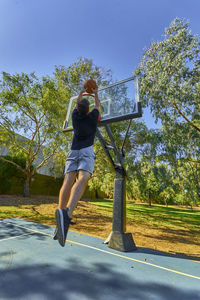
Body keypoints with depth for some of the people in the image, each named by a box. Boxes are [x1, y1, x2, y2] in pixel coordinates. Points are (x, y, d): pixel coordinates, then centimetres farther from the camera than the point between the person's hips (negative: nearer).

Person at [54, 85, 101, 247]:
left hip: (73, 152, 4)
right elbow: (98, 105, 36)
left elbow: (77, 104, 41)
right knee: (82, 179, -23)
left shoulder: (75, 115, 18)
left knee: (68, 181, -9)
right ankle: (67, 213, -46)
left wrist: (81, 93, 60)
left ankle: (62, 213, -17)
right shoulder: (93, 116, 13)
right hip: (87, 151, -4)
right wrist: (95, 93, 55)